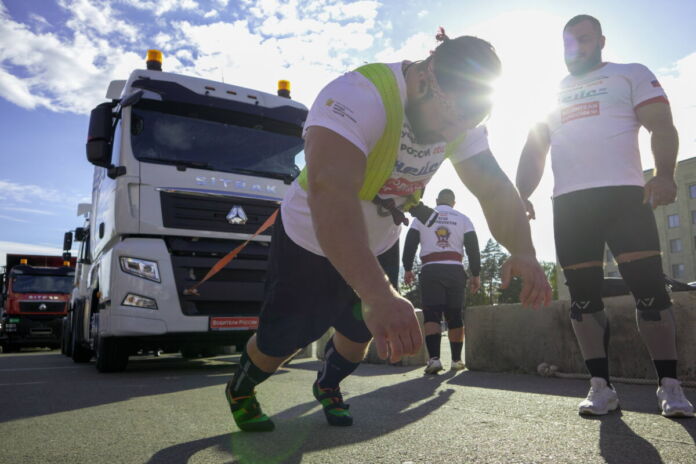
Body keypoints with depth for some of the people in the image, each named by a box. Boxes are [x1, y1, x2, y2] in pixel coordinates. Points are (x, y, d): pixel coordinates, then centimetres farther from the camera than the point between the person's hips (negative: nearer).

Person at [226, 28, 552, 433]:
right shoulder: (359, 96, -37)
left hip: (379, 245, 6)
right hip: (311, 242, -5)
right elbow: (330, 191, -52)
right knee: (282, 339, 6)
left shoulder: (460, 118, -13)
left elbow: (495, 187, -15)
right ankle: (240, 391, 41)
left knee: (360, 332, 17)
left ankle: (328, 385, 51)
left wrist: (523, 252, -35)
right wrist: (380, 294, -64)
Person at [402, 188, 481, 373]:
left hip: (430, 270, -1)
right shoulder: (463, 219, 12)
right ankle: (456, 360, 16)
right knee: (454, 316, 10)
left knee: (431, 314, -3)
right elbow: (473, 247, 5)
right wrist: (475, 275, 7)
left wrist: (407, 269, 8)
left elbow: (410, 243, 4)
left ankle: (434, 358, -19)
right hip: (455, 270, 1)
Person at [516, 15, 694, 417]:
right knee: (583, 296, 0)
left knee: (649, 286, -8)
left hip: (624, 194, -3)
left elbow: (661, 125, 0)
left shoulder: (631, 75, 13)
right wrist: (521, 195, 4)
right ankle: (601, 386, 6)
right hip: (569, 203, 4)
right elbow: (534, 150, 20)